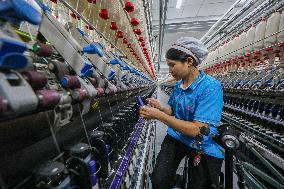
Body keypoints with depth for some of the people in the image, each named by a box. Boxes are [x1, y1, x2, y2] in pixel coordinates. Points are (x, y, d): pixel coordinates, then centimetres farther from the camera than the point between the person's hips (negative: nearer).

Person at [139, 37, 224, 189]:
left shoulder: (211, 87, -21)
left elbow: (197, 130, -26)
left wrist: (159, 115, -26)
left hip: (202, 146, -4)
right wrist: (159, 108, -9)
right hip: (176, 137, 4)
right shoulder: (178, 85, 0)